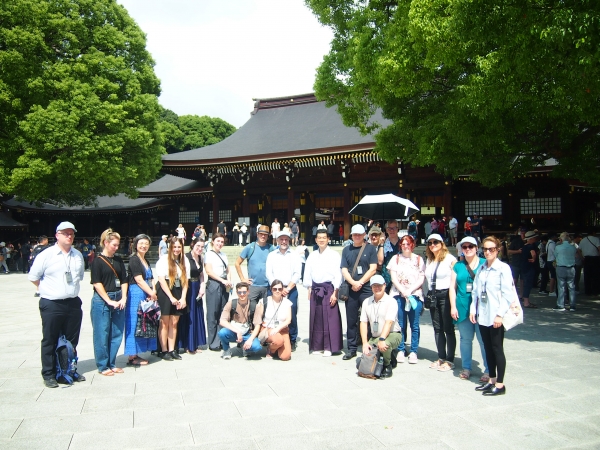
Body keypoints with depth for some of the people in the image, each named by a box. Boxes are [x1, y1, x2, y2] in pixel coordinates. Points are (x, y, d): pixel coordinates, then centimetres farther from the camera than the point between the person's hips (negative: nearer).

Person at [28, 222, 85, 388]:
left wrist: (70, 289, 13)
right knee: (50, 341, 5)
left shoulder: (78, 255, 6)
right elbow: (33, 277, -1)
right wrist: (48, 290, 5)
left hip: (73, 303, 5)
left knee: (72, 341, 13)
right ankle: (48, 374, 15)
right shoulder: (46, 255, -9)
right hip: (51, 304, -4)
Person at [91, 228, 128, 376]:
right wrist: (109, 301, -13)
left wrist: (123, 298, -3)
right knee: (102, 334, 2)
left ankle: (112, 364, 21)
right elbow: (97, 283, -9)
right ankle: (103, 366, 13)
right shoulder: (98, 261, -4)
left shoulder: (119, 261, 11)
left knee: (117, 333, 8)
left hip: (118, 299, 5)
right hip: (102, 300, -5)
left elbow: (124, 281, 10)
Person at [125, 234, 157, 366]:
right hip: (136, 294, -9)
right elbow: (139, 280, -14)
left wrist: (153, 292, -4)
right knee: (134, 324, -4)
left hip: (147, 295, 9)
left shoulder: (146, 261, 18)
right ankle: (131, 357, 2)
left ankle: (135, 354, 16)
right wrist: (151, 293, -10)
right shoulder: (134, 259, -8)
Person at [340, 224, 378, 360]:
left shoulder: (370, 248, 4)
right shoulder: (346, 250, 12)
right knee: (351, 320, 6)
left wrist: (360, 283, -10)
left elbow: (373, 269, -4)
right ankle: (352, 349, 15)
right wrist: (353, 283, -10)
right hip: (350, 289, 3)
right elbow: (344, 270, 5)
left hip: (367, 289, -3)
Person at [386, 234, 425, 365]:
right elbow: (393, 278, 4)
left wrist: (410, 290, -9)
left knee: (414, 325, -2)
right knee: (400, 324, -1)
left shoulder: (418, 259, 10)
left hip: (415, 295, 0)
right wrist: (403, 291, -8)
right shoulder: (396, 259, 12)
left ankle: (413, 352, 5)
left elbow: (422, 279, 3)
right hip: (398, 294, 0)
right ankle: (400, 351, 8)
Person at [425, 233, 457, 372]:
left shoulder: (450, 259, -8)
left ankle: (450, 360, 8)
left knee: (448, 329, 0)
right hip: (433, 296, 7)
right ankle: (441, 358, 21)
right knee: (437, 328, 11)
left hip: (446, 295, -7)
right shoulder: (429, 260, 14)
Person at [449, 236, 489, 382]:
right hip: (463, 308, 3)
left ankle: (488, 370, 9)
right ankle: (466, 368, 21)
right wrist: (453, 307, 1)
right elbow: (452, 287, 8)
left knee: (484, 339, -1)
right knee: (465, 339, 10)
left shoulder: (484, 264, 3)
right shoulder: (458, 266, 10)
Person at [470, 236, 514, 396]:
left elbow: (507, 294, -12)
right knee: (488, 349, 12)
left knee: (497, 349, 1)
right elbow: (476, 291, 13)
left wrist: (500, 314, -16)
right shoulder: (481, 269, 11)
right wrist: (473, 309, 5)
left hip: (496, 316, -6)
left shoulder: (503, 268, -8)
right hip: (482, 315, 6)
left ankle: (500, 384, 10)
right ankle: (492, 380, 23)